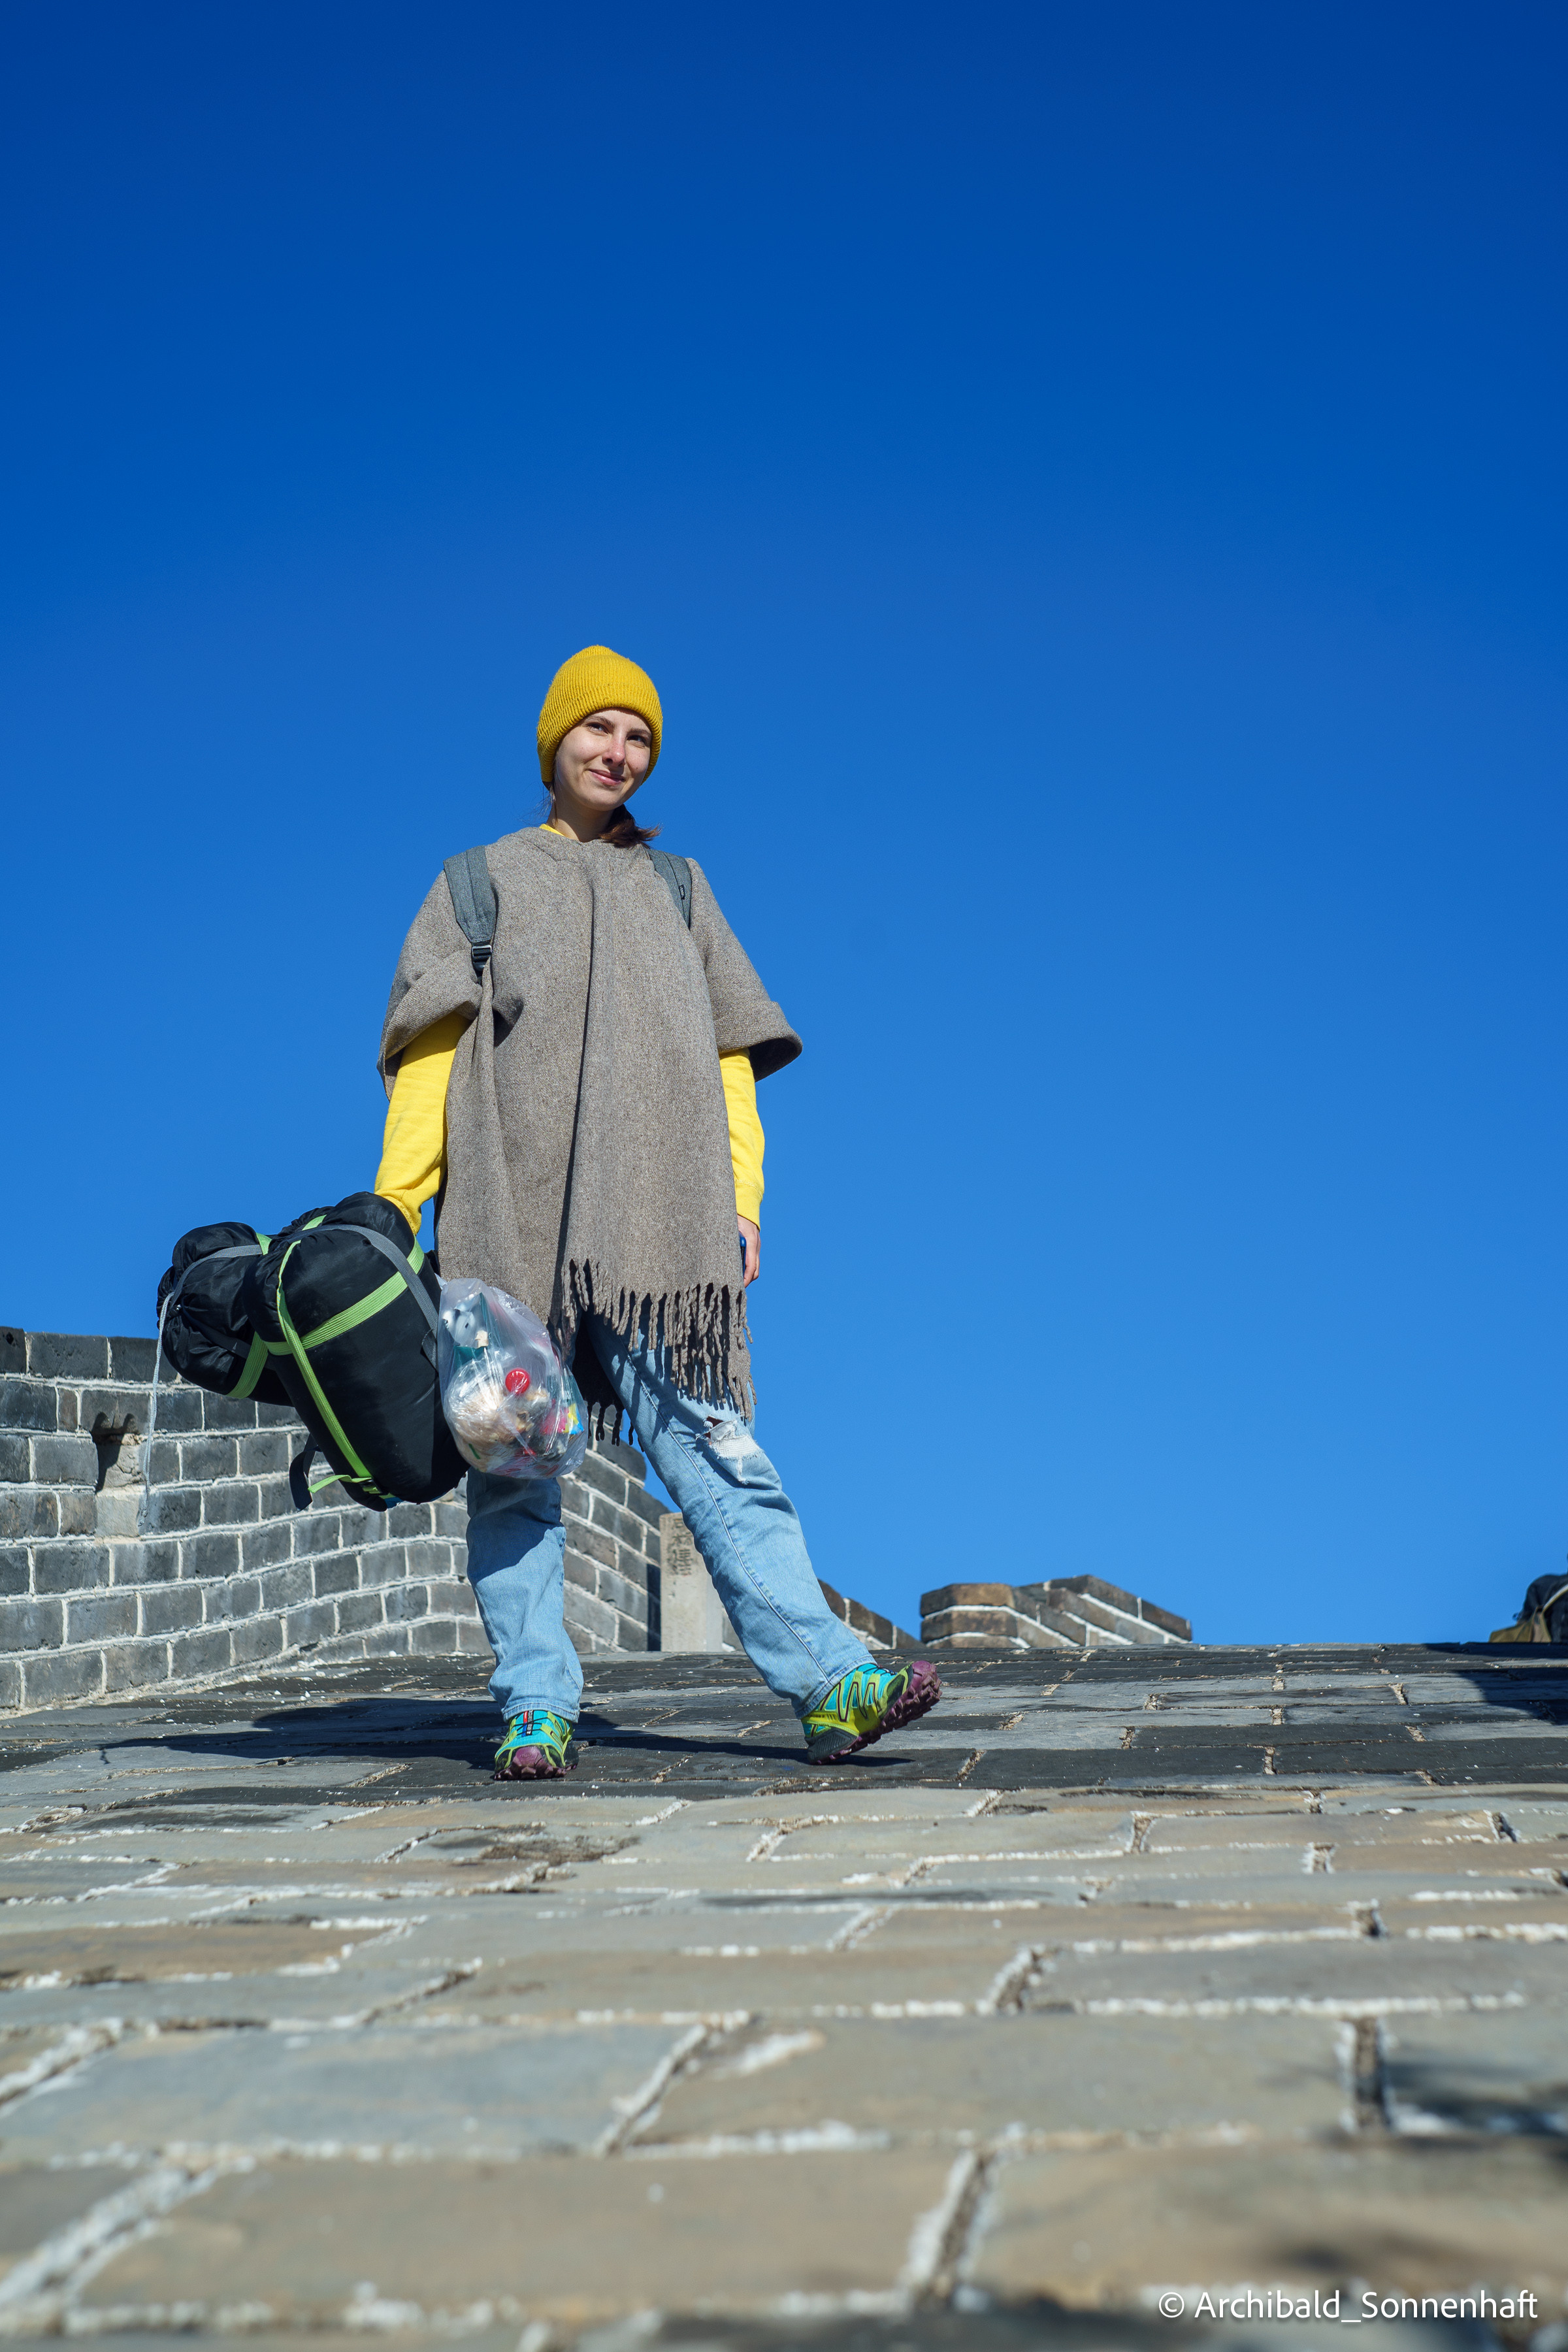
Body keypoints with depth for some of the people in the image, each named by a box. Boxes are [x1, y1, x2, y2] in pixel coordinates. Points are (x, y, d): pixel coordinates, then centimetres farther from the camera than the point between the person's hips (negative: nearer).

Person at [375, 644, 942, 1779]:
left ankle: (830, 1683, -18)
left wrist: (741, 1199, 5)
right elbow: (433, 1050, 7)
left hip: (657, 1220, 1)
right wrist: (393, 1208, -5)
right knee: (515, 1461, -5)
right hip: (514, 1210, 0)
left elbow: (730, 1055, 18)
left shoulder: (676, 888, 25)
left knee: (712, 1441, -10)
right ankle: (536, 1708, -2)